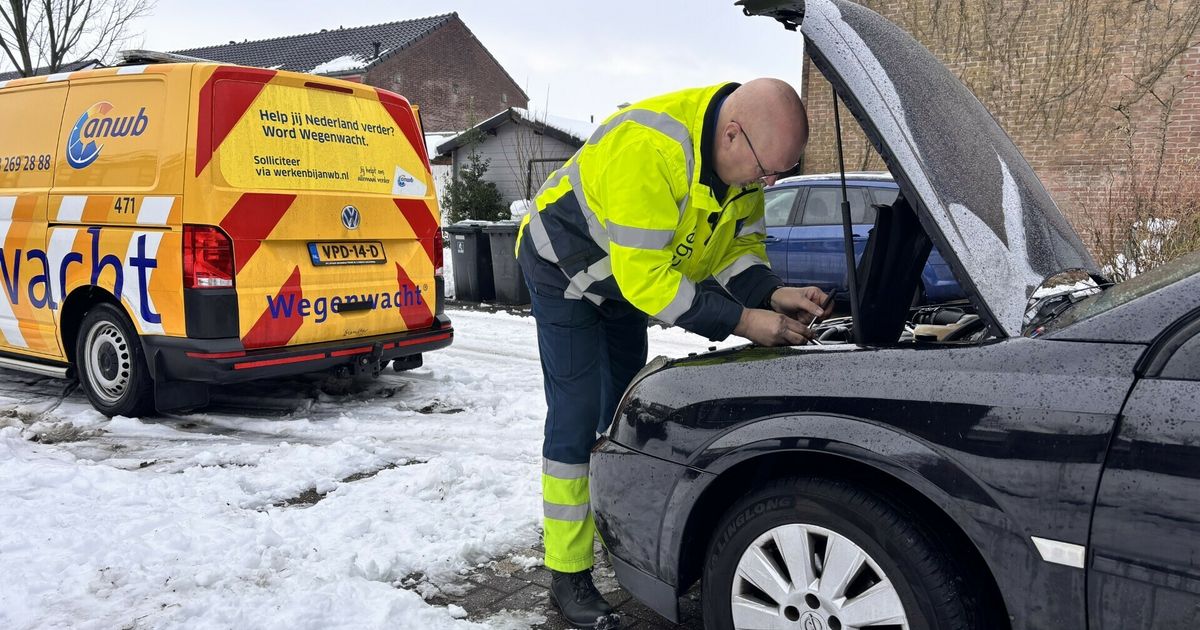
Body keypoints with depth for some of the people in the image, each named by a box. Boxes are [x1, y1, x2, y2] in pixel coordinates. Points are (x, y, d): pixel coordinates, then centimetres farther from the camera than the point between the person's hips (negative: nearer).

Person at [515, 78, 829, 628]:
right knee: (576, 418, -9)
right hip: (564, 270, -8)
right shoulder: (648, 150, -40)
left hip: (629, 276, 8)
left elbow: (739, 244, -3)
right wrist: (742, 322, -35)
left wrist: (772, 295, -23)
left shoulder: (743, 160, -13)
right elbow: (645, 276, -38)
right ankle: (568, 577, 1)